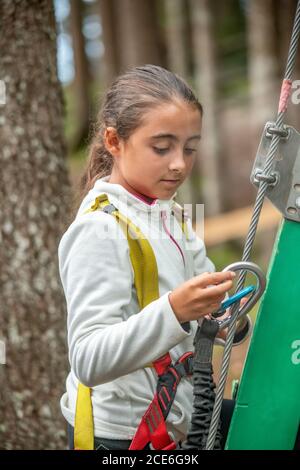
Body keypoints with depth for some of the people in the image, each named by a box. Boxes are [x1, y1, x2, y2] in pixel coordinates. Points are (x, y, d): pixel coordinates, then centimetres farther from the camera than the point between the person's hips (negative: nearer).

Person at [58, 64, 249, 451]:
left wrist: (220, 310, -9)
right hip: (116, 434, -7)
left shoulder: (172, 213, 4)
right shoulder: (98, 228, -21)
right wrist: (173, 310, -42)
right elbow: (88, 361, -30)